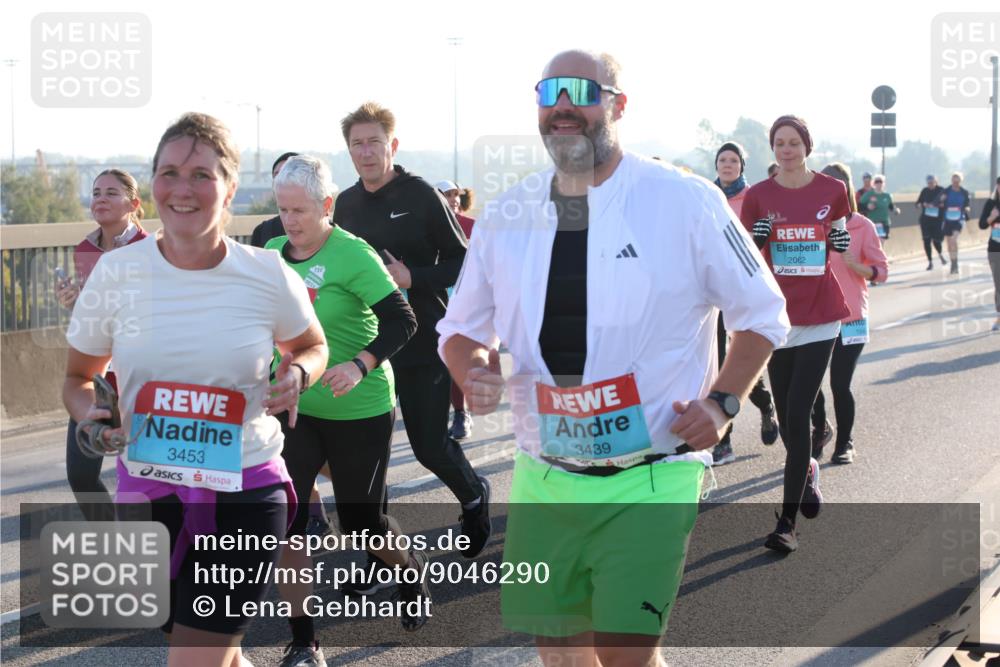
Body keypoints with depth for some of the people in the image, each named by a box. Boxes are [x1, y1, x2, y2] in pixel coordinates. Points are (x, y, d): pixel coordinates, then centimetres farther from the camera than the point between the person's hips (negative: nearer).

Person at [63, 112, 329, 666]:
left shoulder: (268, 275, -8)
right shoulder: (115, 273, -6)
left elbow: (312, 346, 13)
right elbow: (77, 378, 8)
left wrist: (297, 375, -10)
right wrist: (89, 416, -14)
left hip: (246, 496, -2)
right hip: (147, 492, 2)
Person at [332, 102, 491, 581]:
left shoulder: (421, 196, -10)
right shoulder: (346, 204, 7)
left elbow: (462, 262, -9)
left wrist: (412, 278, -22)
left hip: (422, 344, -5)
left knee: (429, 444, 2)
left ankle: (474, 496, 34)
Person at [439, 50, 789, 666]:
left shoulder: (685, 202, -7)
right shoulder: (507, 216, 4)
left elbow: (762, 314, 3)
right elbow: (461, 328, 15)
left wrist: (722, 401, -10)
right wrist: (472, 370, -8)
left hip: (650, 480, -4)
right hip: (543, 478, 4)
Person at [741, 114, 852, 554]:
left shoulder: (832, 191, 2)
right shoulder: (758, 197, 2)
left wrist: (844, 244, -5)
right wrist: (755, 242, -15)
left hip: (820, 317, -2)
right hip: (777, 317, 2)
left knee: (798, 414, -10)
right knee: (787, 416, 9)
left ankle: (788, 521, -7)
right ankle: (807, 472, 43)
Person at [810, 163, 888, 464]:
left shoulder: (862, 226, -1)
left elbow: (881, 270, -1)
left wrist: (855, 265, -19)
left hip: (850, 319, -2)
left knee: (840, 384, -2)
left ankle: (845, 443, 18)